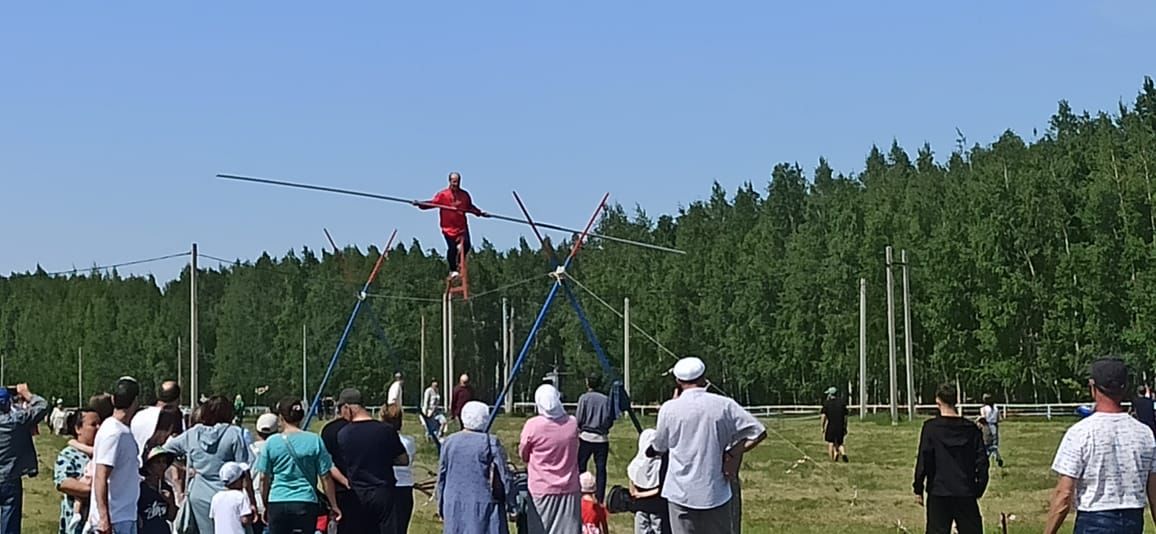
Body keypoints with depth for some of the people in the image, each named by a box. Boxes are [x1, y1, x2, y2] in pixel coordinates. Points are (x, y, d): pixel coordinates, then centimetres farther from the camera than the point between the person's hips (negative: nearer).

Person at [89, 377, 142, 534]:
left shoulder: (123, 431, 12)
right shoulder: (113, 432, -16)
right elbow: (100, 478, -21)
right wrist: (104, 518, -25)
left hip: (125, 516, 10)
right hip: (113, 519, -10)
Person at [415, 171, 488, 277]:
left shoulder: (464, 195, 8)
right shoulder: (443, 195, -5)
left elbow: (470, 207, 21)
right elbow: (432, 203, -10)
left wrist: (480, 213, 20)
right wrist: (420, 204, -23)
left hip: (462, 226, 4)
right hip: (449, 227, -4)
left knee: (466, 246, 0)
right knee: (452, 248, -7)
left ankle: (459, 265, 27)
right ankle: (453, 270, 10)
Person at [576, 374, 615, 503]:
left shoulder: (584, 398, -5)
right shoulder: (606, 399, 1)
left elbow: (579, 419, -6)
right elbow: (610, 420, 1)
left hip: (586, 436, -2)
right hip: (602, 438, 2)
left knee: (580, 467, 7)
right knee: (601, 469, 4)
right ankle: (600, 499, 4)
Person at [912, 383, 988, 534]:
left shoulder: (930, 427, -5)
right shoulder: (971, 429, 4)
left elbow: (923, 460, -6)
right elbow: (982, 461, 6)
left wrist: (918, 489, 1)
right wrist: (979, 490, 14)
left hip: (939, 493, -2)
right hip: (966, 493, 3)